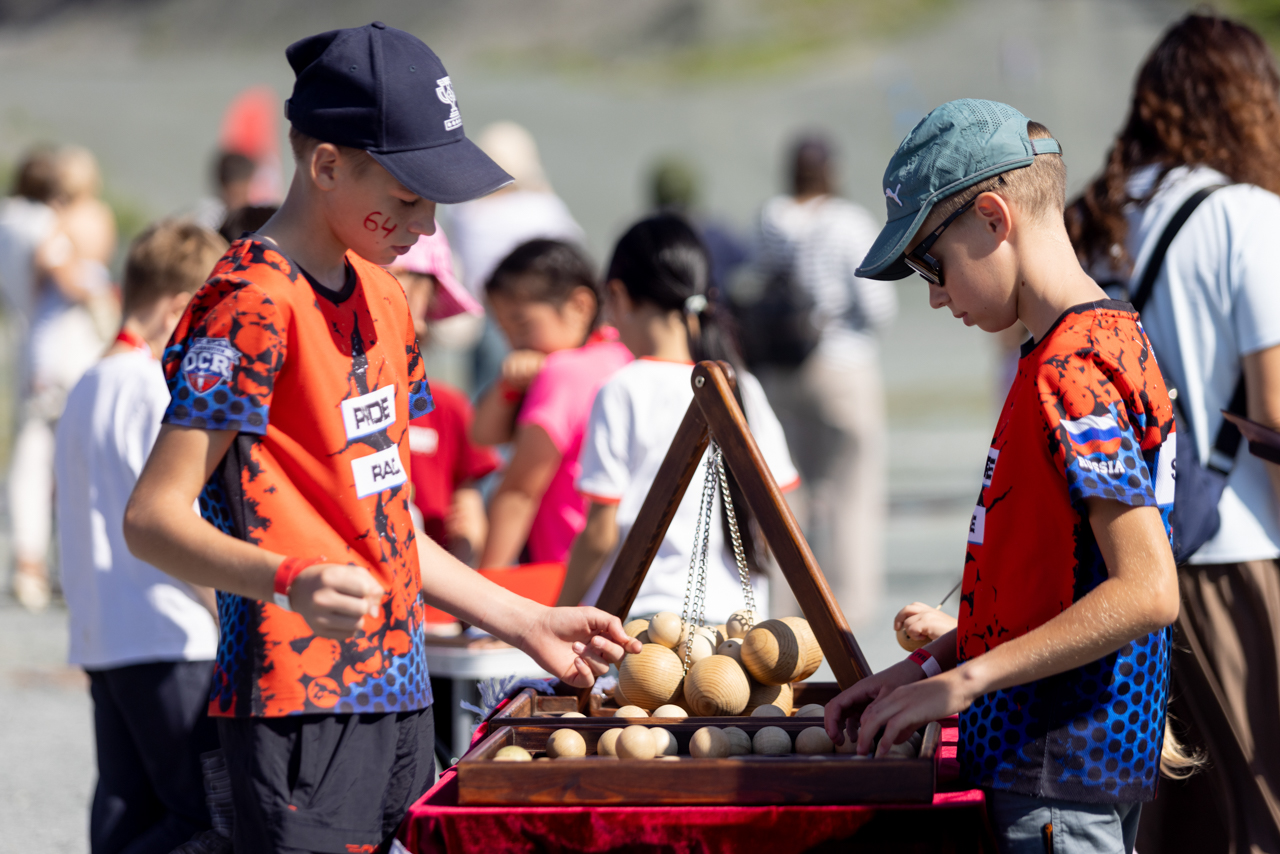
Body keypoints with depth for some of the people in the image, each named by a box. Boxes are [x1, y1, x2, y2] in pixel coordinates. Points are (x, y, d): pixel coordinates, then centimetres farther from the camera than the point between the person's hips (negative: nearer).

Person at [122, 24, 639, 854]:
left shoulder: (382, 297, 17)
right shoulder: (252, 304, -12)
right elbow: (153, 517, -18)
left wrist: (527, 622, 22)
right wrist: (291, 583, -34)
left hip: (398, 693, 9)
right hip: (300, 712, -9)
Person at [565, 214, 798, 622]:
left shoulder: (624, 392, -6)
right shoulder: (744, 389, 8)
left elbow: (601, 533, -6)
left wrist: (559, 616, 5)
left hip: (643, 610, -5)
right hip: (738, 611, 5)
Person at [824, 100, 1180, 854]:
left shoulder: (1070, 371, -17)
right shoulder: (1110, 336, 14)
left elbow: (1146, 591, -24)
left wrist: (967, 679, -20)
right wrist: (928, 666, 13)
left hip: (1056, 781, -10)